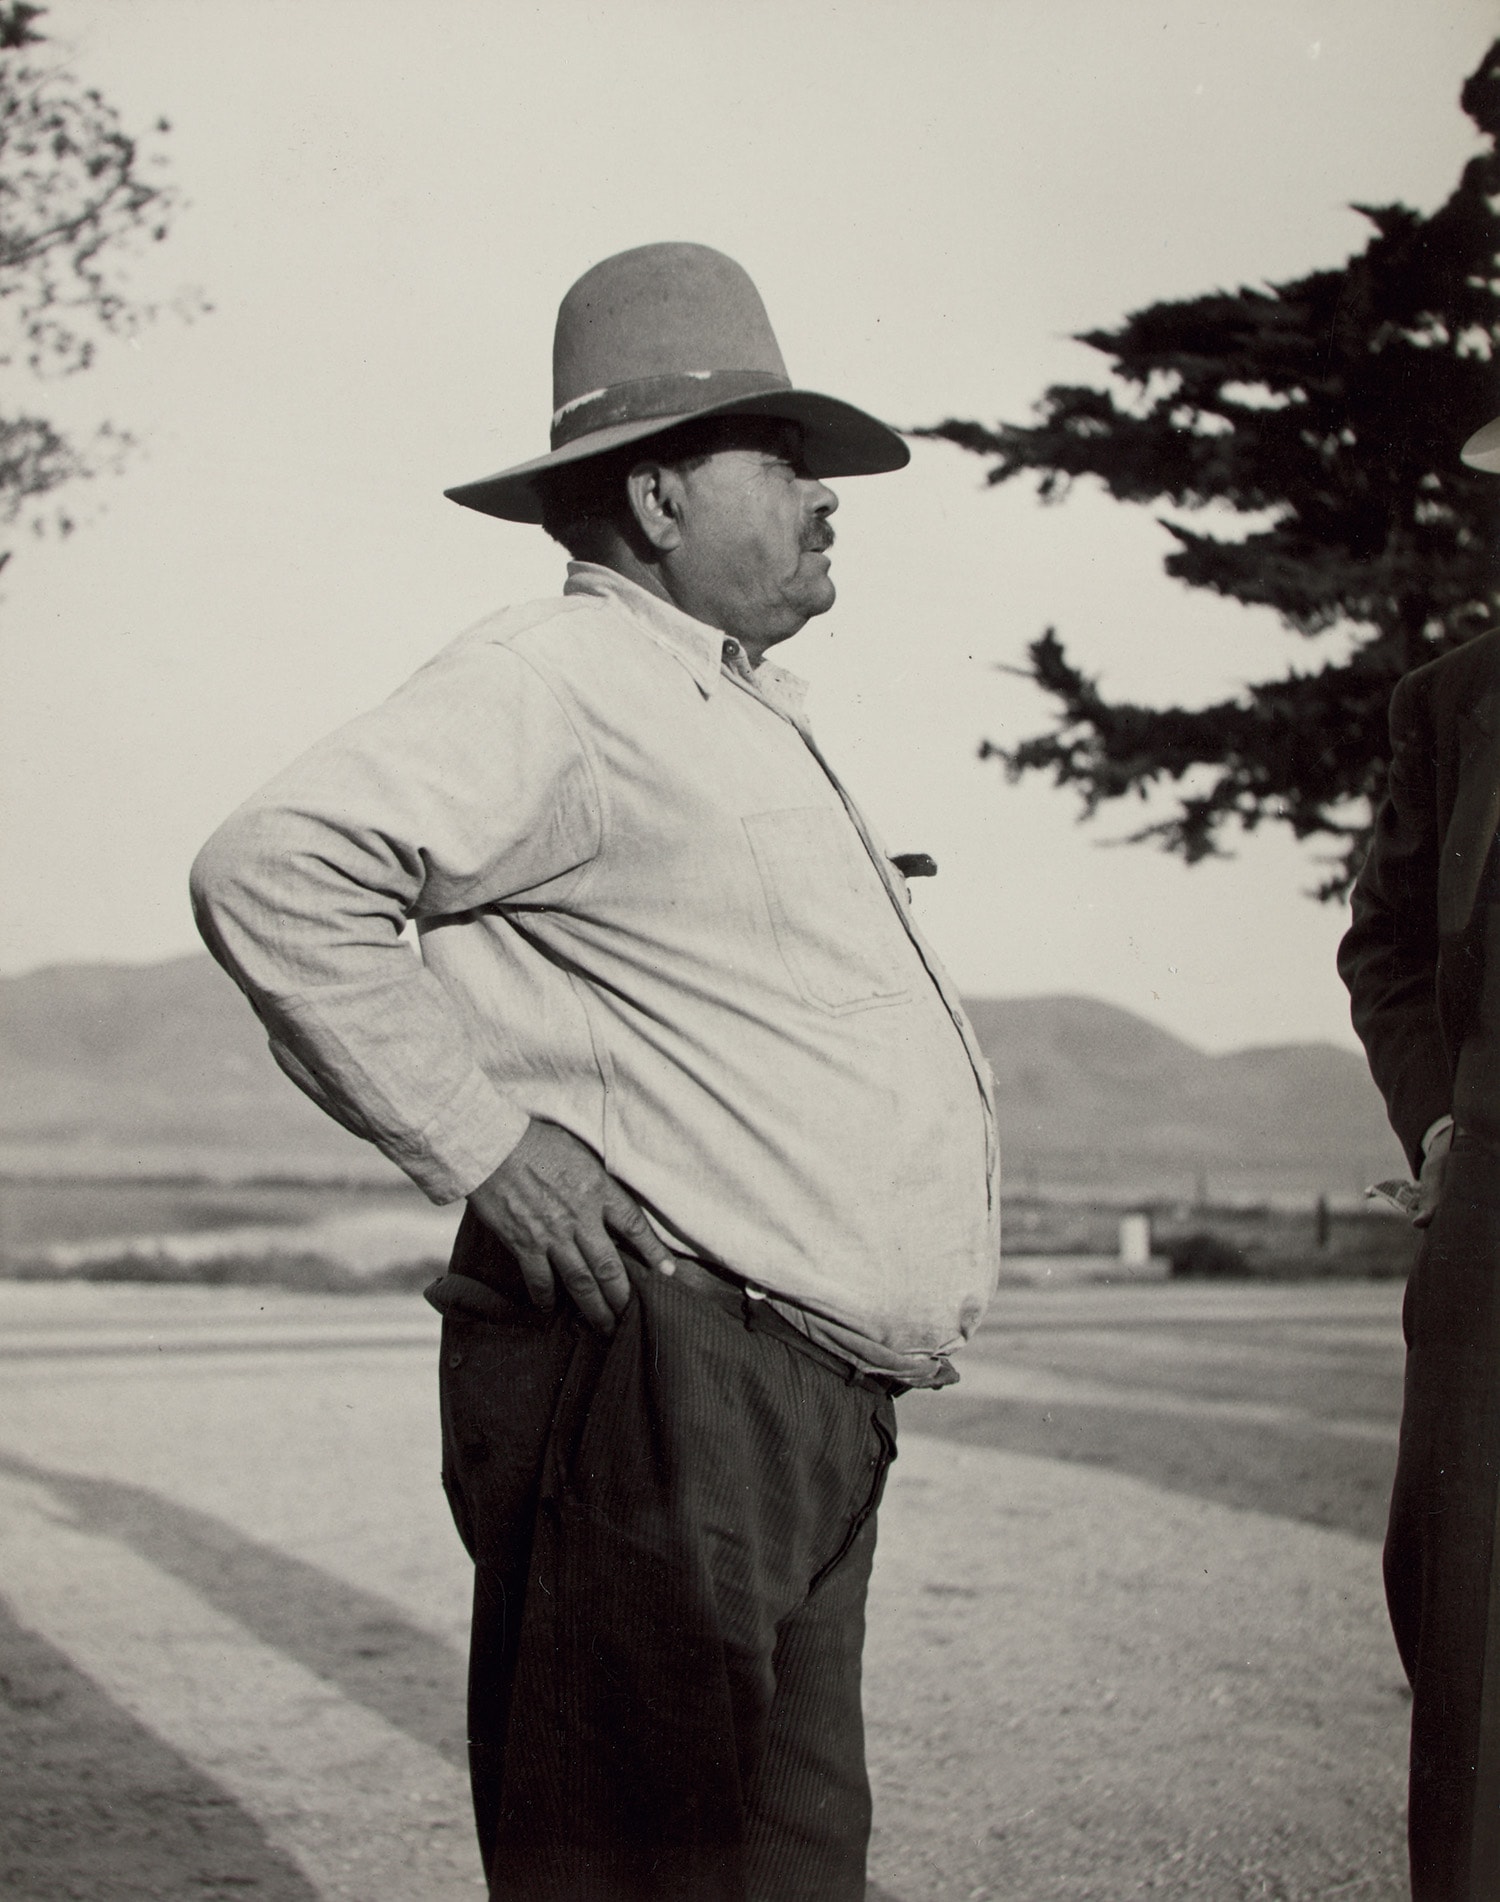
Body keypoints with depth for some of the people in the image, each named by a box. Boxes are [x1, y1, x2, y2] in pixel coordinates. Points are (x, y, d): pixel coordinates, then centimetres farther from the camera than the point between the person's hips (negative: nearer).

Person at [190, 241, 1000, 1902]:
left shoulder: (747, 710, 23)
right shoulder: (556, 679, -10)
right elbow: (275, 876, -22)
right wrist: (482, 1143, -19)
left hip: (805, 1395, 10)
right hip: (663, 1381, -10)